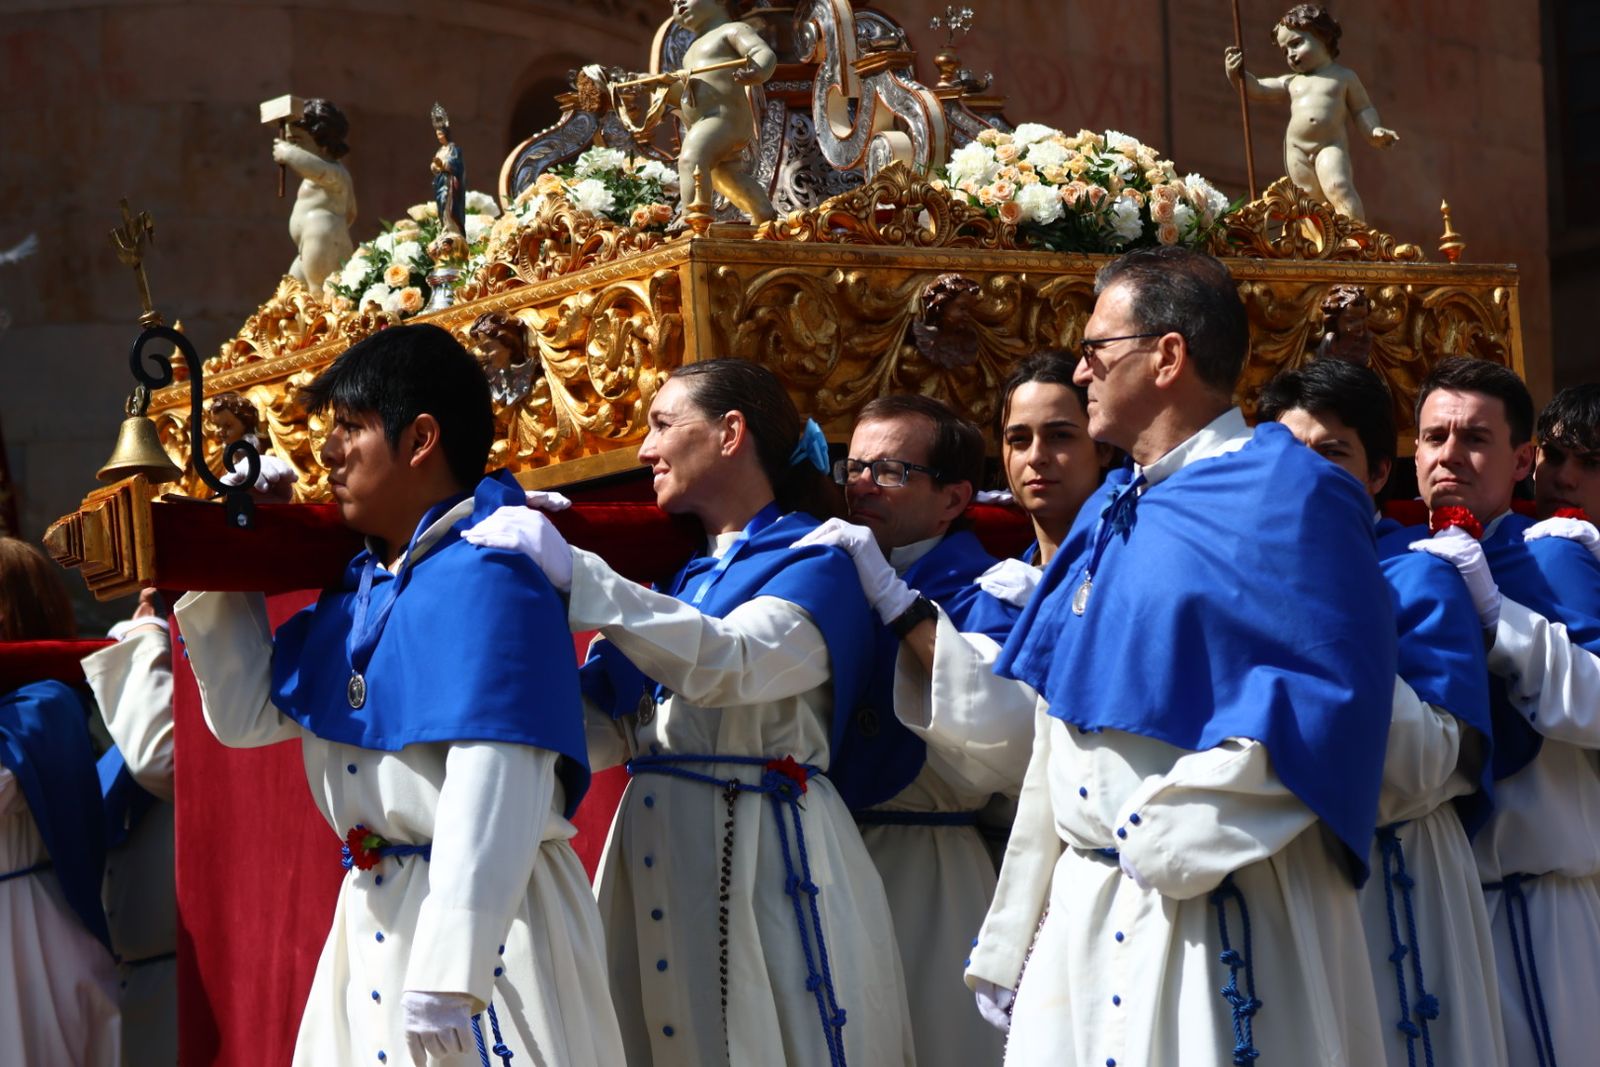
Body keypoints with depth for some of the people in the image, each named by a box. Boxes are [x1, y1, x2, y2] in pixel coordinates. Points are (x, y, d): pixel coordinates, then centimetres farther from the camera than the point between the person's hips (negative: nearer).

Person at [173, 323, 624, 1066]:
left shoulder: (487, 581, -16)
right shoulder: (356, 586, 11)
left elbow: (493, 799, -23)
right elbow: (248, 714, 20)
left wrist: (448, 978, -27)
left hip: (483, 921, -8)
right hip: (373, 921, 8)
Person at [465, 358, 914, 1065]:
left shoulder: (816, 566, -2)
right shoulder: (684, 578, 18)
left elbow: (729, 664, -23)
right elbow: (601, 733, 10)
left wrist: (574, 573, -25)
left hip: (763, 867, -6)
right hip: (654, 861, 6)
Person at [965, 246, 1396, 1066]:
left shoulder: (1285, 497, -8)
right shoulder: (1109, 514, 15)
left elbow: (1329, 700, -18)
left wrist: (1171, 835, -18)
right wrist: (1011, 950, 16)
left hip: (1211, 914, -7)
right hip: (1084, 911, 7)